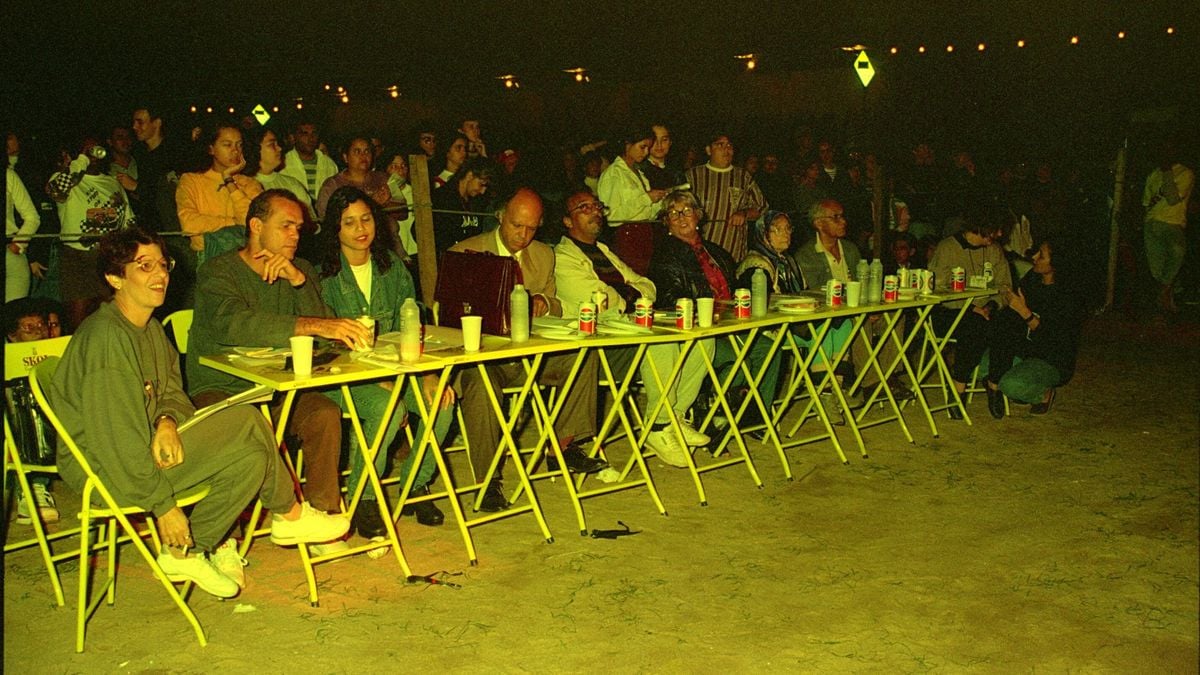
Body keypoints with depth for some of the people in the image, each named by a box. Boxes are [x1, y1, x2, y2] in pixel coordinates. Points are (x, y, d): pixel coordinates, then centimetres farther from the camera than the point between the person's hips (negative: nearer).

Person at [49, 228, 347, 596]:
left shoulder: (150, 327, 11)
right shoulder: (106, 336, -21)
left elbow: (172, 392, 14)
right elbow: (115, 439, -23)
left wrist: (166, 422, -12)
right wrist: (163, 506, -21)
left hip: (140, 445, 9)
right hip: (104, 469, -9)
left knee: (252, 457, -6)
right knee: (247, 421, -16)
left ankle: (184, 552, 2)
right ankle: (290, 514, 7)